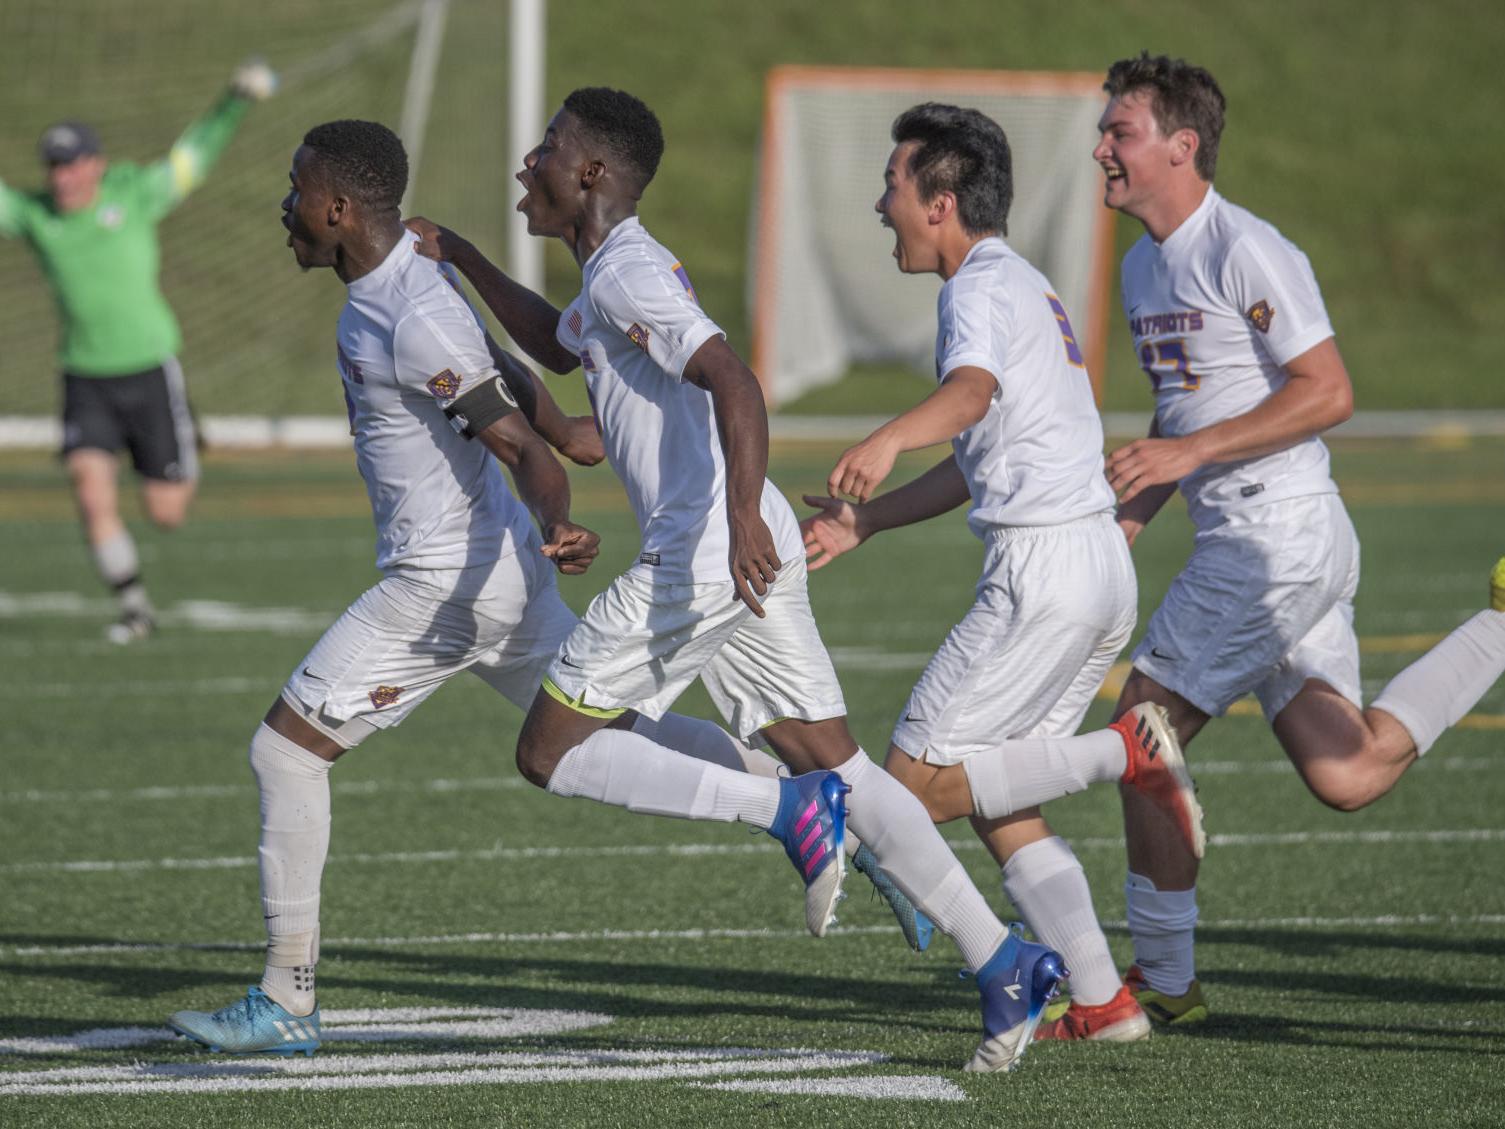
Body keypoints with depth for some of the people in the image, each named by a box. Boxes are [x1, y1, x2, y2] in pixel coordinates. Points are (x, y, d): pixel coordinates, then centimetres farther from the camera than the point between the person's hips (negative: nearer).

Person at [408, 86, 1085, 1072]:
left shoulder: (629, 271, -10)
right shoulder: (615, 274, 21)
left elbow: (735, 384, -24)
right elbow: (557, 346, 45)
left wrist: (744, 517, -36)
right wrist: (463, 261, 40)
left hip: (705, 557, -10)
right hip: (736, 558, 10)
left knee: (550, 752, -1)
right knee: (840, 769, 7)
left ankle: (789, 811, -14)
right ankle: (1006, 963, -1)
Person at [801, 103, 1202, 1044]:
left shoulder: (984, 286, -8)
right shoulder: (1026, 286, 23)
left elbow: (972, 389, -32)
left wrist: (889, 440, -49)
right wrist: (866, 520, 30)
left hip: (1045, 564, -10)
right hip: (1102, 563, 10)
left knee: (917, 779, -7)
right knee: (995, 801, 11)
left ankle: (1124, 754, -14)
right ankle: (1102, 1002, 5)